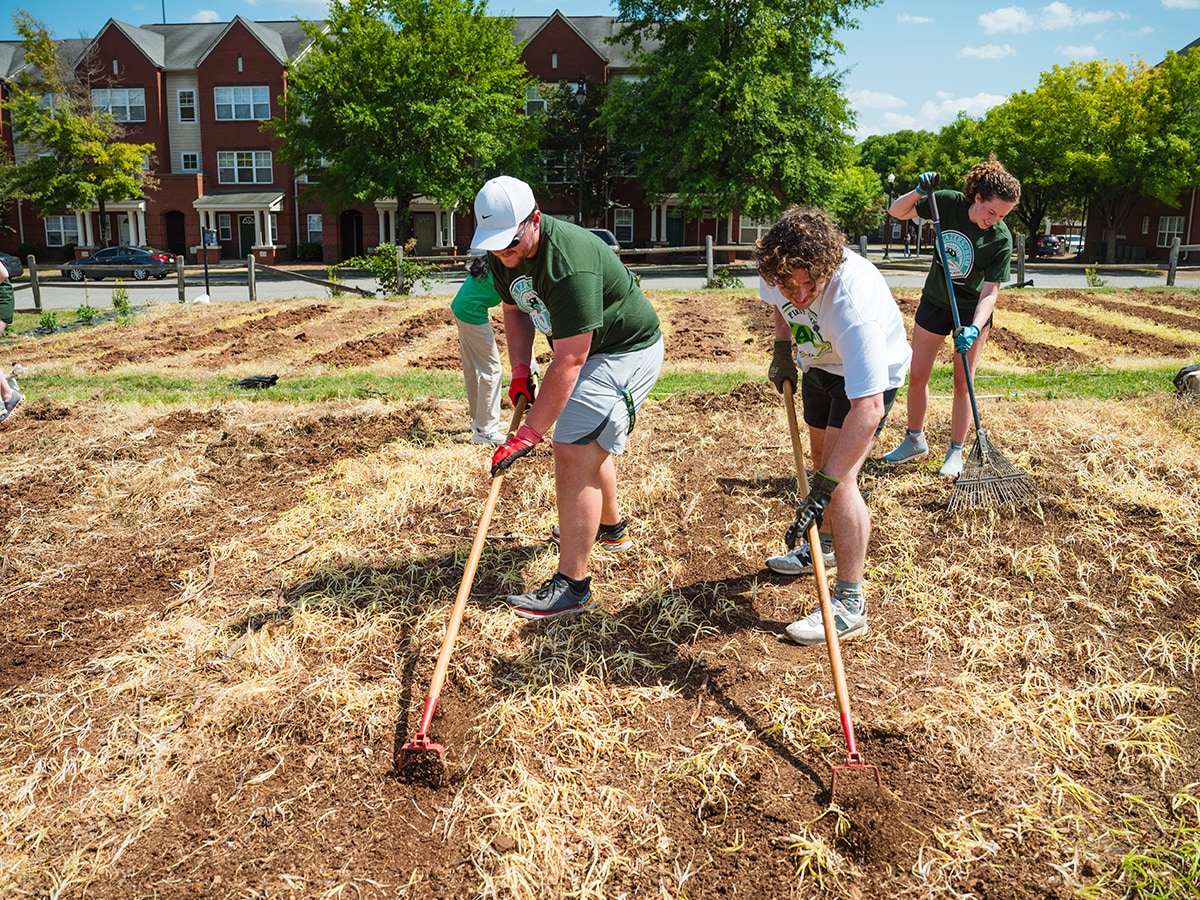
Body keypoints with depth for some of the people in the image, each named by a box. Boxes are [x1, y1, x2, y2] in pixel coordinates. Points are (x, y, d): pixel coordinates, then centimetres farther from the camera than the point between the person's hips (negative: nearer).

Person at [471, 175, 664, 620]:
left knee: (574, 453, -18)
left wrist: (529, 433, -35)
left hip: (627, 353, -10)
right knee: (588, 442, 25)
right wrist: (519, 374, 1)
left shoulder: (570, 265, -35)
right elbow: (515, 309, 12)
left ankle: (572, 586, -12)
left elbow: (568, 362, -36)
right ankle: (610, 526, 51)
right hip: (590, 348, 10)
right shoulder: (504, 254, -7)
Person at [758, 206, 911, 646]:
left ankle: (850, 605, -12)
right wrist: (783, 348, -3)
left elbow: (868, 409, -49)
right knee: (822, 457, 21)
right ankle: (826, 546, 44)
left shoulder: (852, 304, -45)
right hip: (822, 362, 7)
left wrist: (824, 487, -50)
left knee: (839, 477, -19)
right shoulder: (779, 268, -26)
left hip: (870, 372, -7)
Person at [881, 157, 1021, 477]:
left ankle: (955, 453, 13)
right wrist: (919, 192, -29)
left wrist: (974, 328, -39)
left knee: (962, 382, 0)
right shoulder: (949, 203, -16)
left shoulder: (1001, 239, -23)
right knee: (917, 375, 7)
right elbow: (896, 212, -9)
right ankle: (915, 441, 25)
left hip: (971, 310, -3)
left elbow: (990, 290, -25)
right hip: (934, 302, 3)